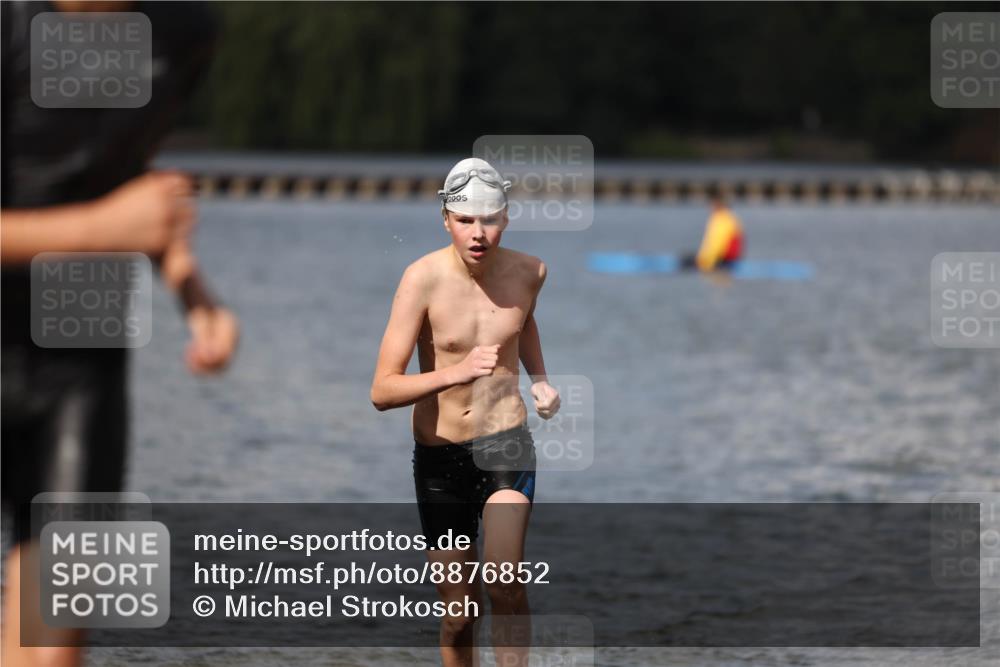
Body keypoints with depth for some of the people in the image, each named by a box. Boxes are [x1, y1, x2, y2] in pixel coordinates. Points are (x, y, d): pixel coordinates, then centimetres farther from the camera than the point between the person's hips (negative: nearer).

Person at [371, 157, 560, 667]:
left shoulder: (528, 272, -5)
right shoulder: (424, 278, -17)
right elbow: (382, 391, -22)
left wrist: (540, 380, 8)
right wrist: (455, 373, -37)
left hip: (506, 443, 1)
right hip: (438, 455, -1)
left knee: (504, 584, -23)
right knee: (458, 611, 8)